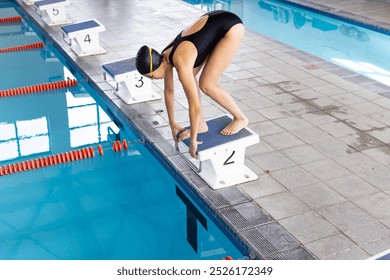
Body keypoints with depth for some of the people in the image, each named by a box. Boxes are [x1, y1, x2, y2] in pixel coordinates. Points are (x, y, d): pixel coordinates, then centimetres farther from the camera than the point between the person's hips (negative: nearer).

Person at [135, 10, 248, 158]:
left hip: (231, 26, -8)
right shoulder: (165, 57, -3)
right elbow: (168, 91, 11)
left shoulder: (181, 64, -28)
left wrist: (193, 140, -14)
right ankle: (201, 124, 14)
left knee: (206, 85, -11)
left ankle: (240, 118, 9)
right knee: (190, 76, 3)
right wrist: (173, 125, 18)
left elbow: (195, 107, -24)